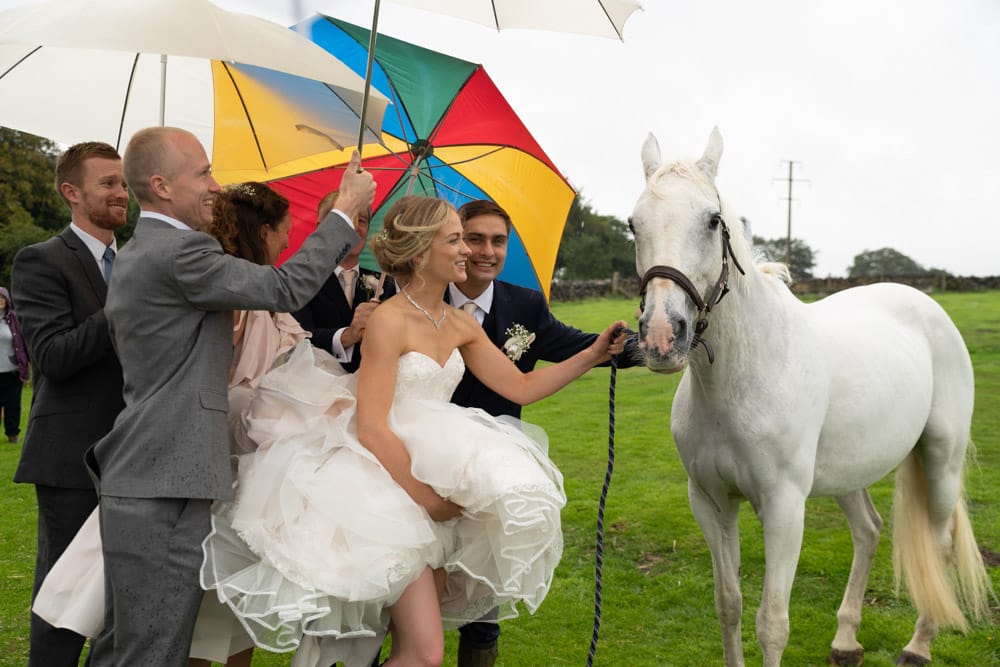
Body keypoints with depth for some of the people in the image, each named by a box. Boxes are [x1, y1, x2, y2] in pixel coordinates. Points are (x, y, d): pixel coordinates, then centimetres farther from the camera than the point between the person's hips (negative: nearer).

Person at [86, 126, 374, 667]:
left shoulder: (132, 257, 18)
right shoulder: (180, 252, -16)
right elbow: (287, 288, -14)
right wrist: (346, 209, -6)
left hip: (134, 484, 10)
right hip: (165, 489, -10)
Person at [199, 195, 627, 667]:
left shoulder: (461, 325, 8)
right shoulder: (389, 321, -15)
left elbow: (521, 388, 14)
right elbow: (371, 430, -20)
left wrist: (594, 354, 8)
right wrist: (429, 498, -18)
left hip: (435, 475, 7)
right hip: (391, 480, -7)